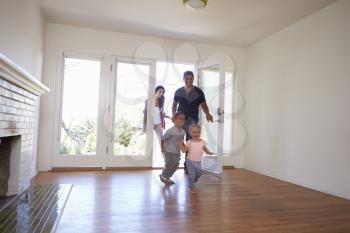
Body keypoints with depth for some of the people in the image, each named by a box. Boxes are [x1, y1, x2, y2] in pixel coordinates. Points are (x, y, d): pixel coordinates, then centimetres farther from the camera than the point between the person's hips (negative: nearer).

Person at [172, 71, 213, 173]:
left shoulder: (198, 92, 3)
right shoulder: (178, 91, 9)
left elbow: (204, 105, 7)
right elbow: (174, 105, 18)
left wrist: (207, 114, -13)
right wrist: (173, 115, 0)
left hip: (192, 121, -1)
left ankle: (187, 166, 12)